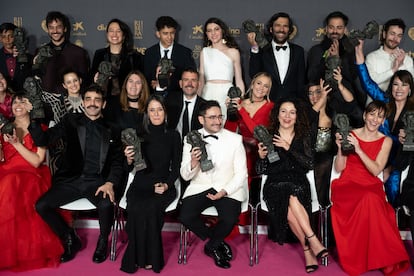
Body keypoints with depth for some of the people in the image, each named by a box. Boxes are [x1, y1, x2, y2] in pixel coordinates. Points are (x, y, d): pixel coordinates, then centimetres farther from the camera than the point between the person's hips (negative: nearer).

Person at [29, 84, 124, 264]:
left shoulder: (111, 130, 7)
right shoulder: (71, 121, 8)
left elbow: (117, 161, 4)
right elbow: (43, 140, -1)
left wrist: (110, 183, -13)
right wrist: (33, 119, -18)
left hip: (97, 181, -2)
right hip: (70, 180, 2)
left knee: (106, 204, -32)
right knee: (41, 205, -17)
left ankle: (102, 242, 0)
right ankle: (70, 240, 9)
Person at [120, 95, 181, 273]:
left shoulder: (173, 136, 6)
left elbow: (176, 167, 4)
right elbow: (132, 168, 8)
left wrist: (166, 185, -12)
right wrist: (129, 159, -15)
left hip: (164, 186, -1)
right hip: (140, 184, 1)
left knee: (150, 208, -31)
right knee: (137, 209, -30)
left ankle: (151, 257, -15)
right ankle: (138, 257, -13)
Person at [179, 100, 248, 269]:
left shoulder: (235, 139, -1)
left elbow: (241, 173, 0)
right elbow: (185, 176, 1)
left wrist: (224, 191, -15)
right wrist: (192, 164, -23)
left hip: (227, 189, -1)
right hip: (199, 187, 1)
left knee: (230, 219, -27)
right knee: (185, 217, -24)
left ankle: (211, 245, 9)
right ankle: (218, 243, 5)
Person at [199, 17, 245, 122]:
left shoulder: (233, 52, 6)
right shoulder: (204, 52, 11)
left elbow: (239, 81, 5)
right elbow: (201, 80, 12)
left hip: (226, 95, -2)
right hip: (208, 94, 2)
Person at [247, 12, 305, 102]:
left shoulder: (298, 51, 10)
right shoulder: (262, 51, 4)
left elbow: (301, 82, 11)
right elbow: (253, 75, -10)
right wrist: (254, 48, -15)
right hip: (268, 102, -1)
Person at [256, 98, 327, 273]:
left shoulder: (304, 136, 11)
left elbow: (309, 164, -3)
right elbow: (261, 171, 8)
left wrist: (289, 148, -12)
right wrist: (262, 157, -13)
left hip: (298, 182, 0)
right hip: (275, 184, 0)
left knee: (291, 202, -32)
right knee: (290, 200, -33)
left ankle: (307, 249, -26)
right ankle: (312, 241, -26)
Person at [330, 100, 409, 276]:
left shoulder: (386, 141, 8)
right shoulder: (350, 135, 6)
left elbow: (376, 170, -6)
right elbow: (339, 168, 5)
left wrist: (358, 150, -17)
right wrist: (340, 148, -11)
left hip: (371, 186, 1)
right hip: (347, 185, -1)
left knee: (371, 200, -37)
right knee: (368, 200, -35)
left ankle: (380, 259, -25)